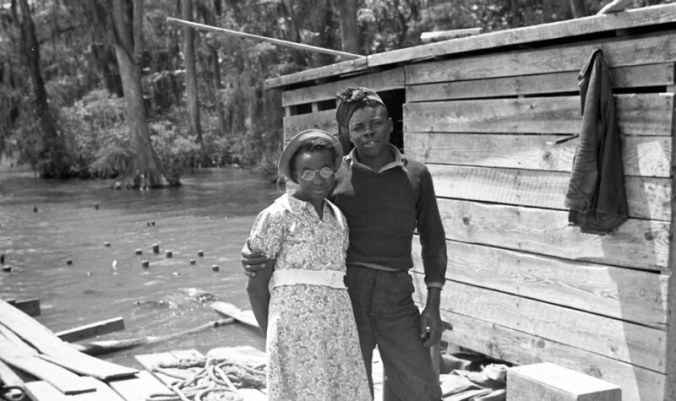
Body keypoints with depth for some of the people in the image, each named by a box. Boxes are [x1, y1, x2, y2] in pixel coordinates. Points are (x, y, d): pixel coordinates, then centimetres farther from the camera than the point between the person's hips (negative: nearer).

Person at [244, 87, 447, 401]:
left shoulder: (416, 175, 7)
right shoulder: (333, 176, 4)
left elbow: (432, 239, 9)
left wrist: (433, 306, 2)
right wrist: (252, 252, -18)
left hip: (395, 297, 1)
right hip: (345, 293, -1)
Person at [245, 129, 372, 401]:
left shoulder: (338, 217, 14)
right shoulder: (276, 216, -5)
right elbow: (256, 285, -2)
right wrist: (273, 339, 2)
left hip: (337, 326, 5)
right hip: (296, 325, -5)